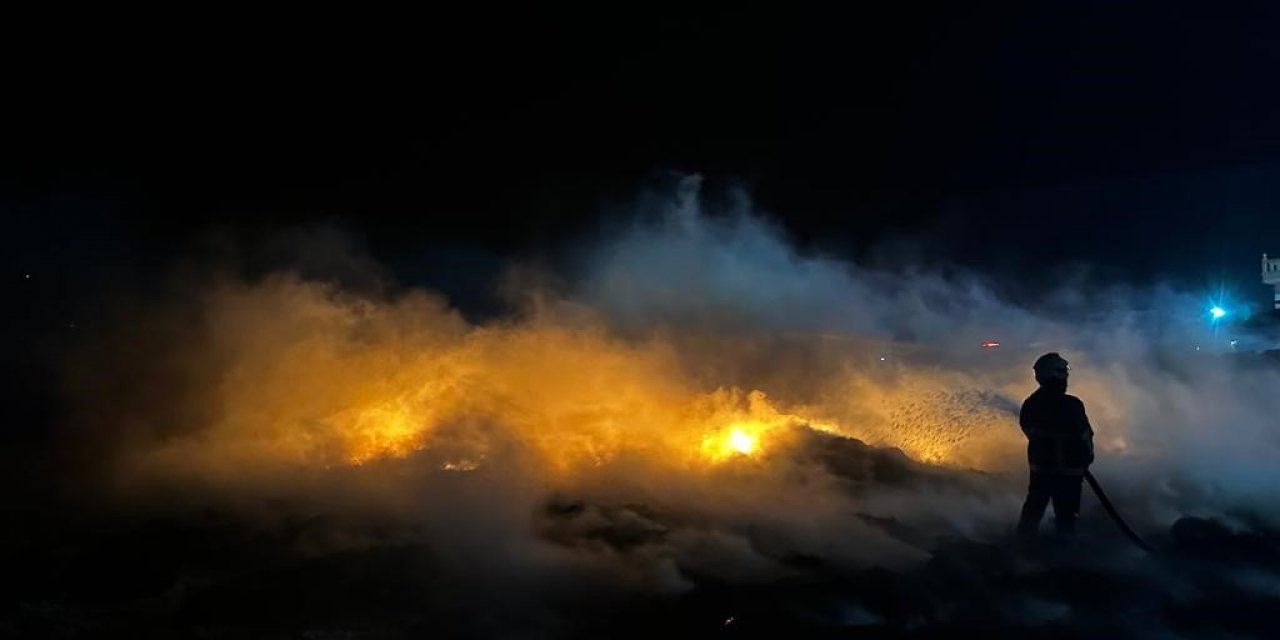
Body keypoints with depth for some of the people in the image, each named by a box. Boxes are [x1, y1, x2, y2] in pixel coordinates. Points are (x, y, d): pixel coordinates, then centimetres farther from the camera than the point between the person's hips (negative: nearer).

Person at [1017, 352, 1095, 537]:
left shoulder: (1030, 404, -9)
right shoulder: (1072, 405, -25)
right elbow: (1085, 436, -17)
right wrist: (1087, 458, 3)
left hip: (1039, 466, 5)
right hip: (1069, 470, -5)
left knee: (1034, 508, 22)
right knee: (1065, 515, 9)